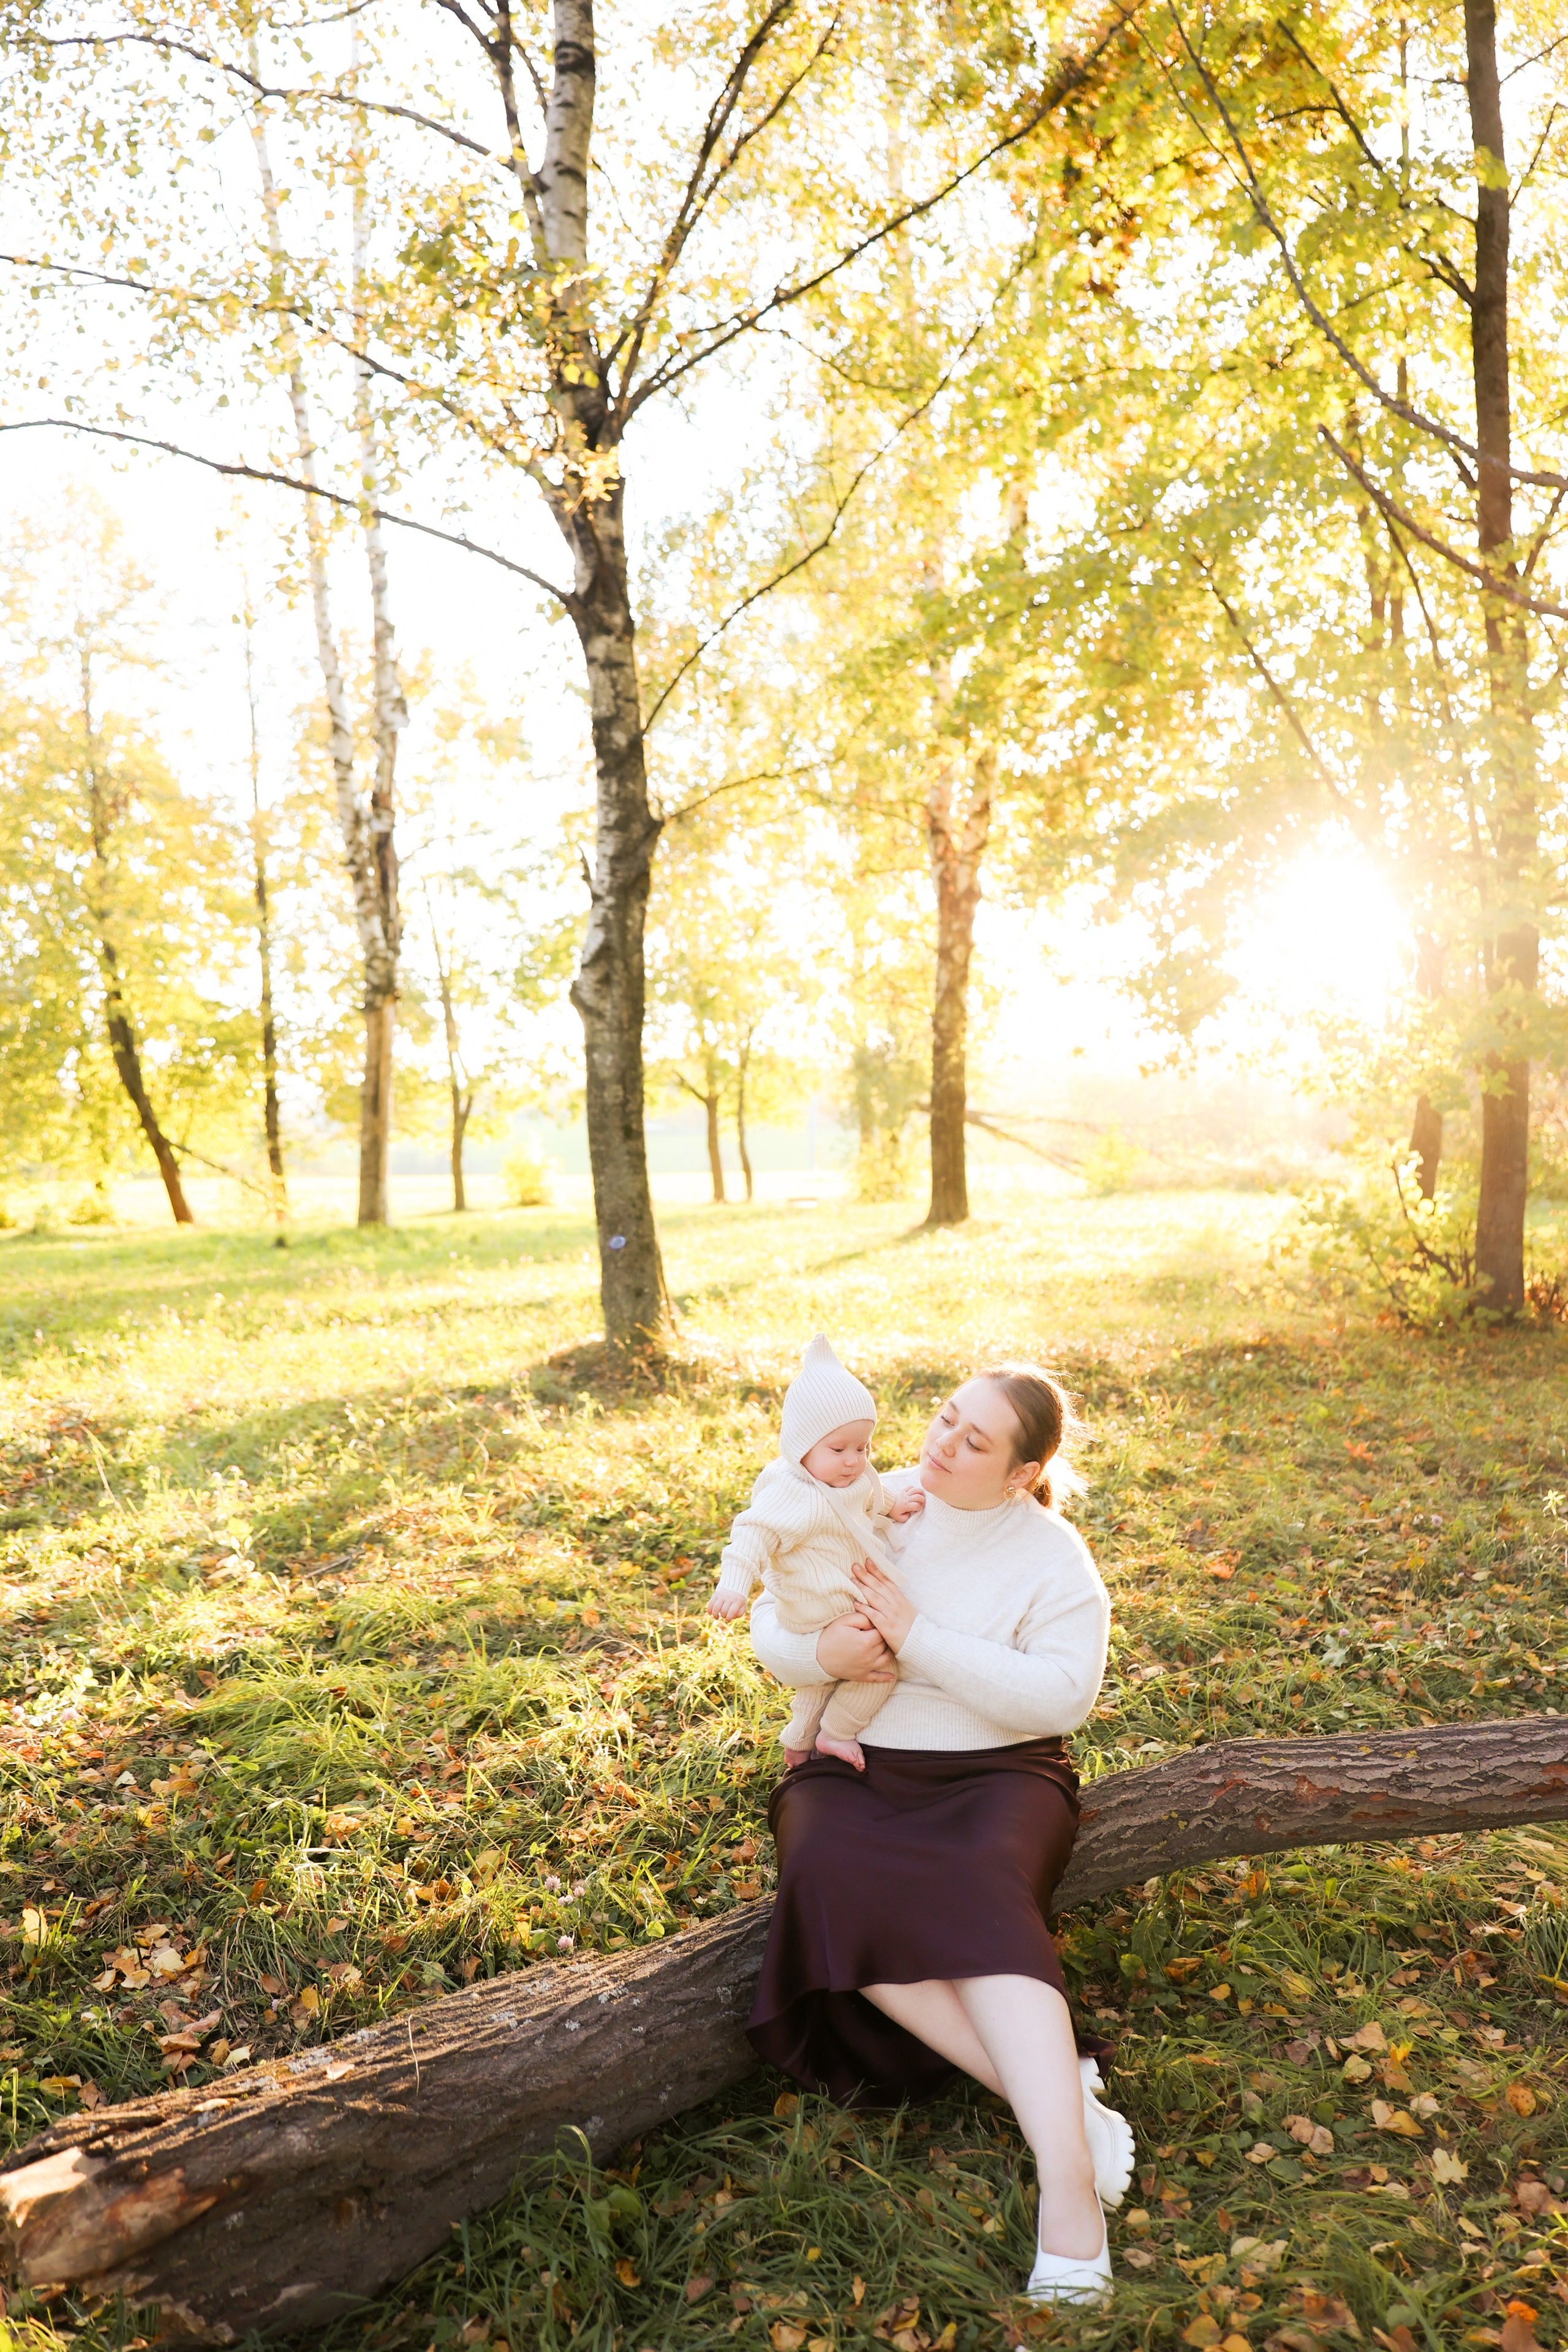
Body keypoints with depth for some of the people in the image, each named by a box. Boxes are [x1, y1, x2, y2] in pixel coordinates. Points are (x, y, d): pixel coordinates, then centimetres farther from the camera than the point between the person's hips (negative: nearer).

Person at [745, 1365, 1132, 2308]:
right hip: (852, 1771, 3)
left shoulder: (1054, 1558, -4)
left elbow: (1061, 1696, -16)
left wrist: (918, 1639, -22)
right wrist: (824, 1654, -19)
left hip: (994, 1777, -2)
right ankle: (1060, 2086, -26)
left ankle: (1071, 2196, -39)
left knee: (977, 1898, -34)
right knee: (834, 1881, -30)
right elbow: (771, 1625, 5)